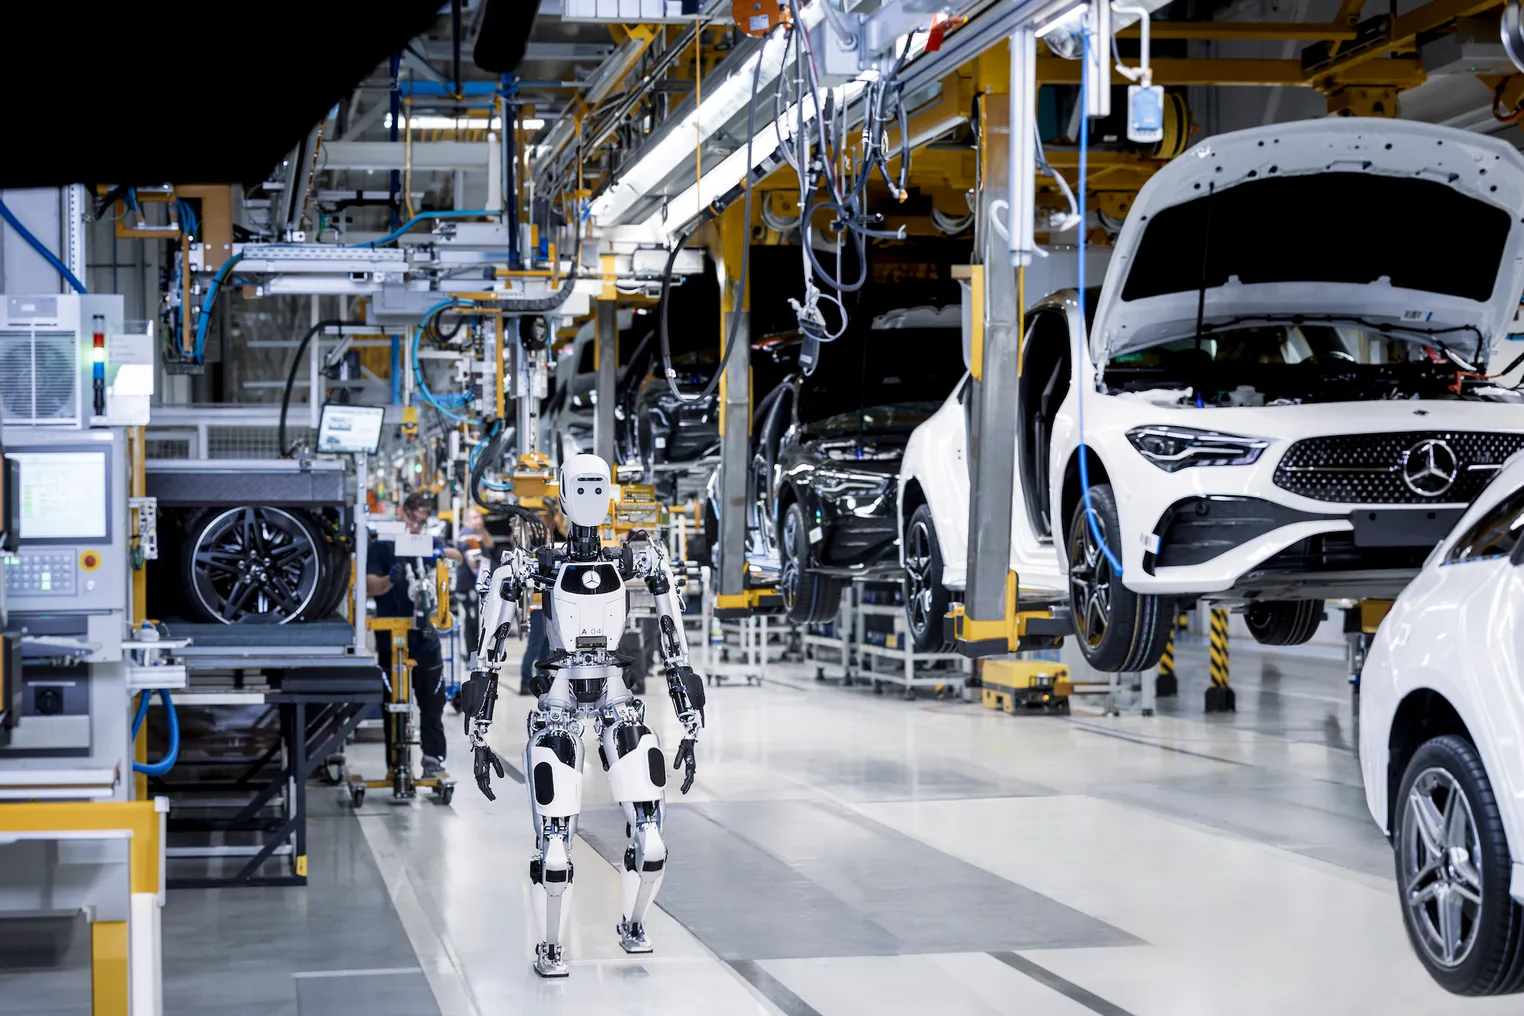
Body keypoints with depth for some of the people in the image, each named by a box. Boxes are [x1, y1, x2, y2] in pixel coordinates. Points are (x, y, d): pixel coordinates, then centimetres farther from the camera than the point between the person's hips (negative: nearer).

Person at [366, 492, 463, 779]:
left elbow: (458, 558, -4)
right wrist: (391, 579, -29)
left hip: (425, 638, 3)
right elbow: (370, 587, -8)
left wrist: (441, 553, -26)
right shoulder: (381, 546, 0)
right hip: (392, 640, -3)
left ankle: (433, 758, 13)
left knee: (432, 702, 6)